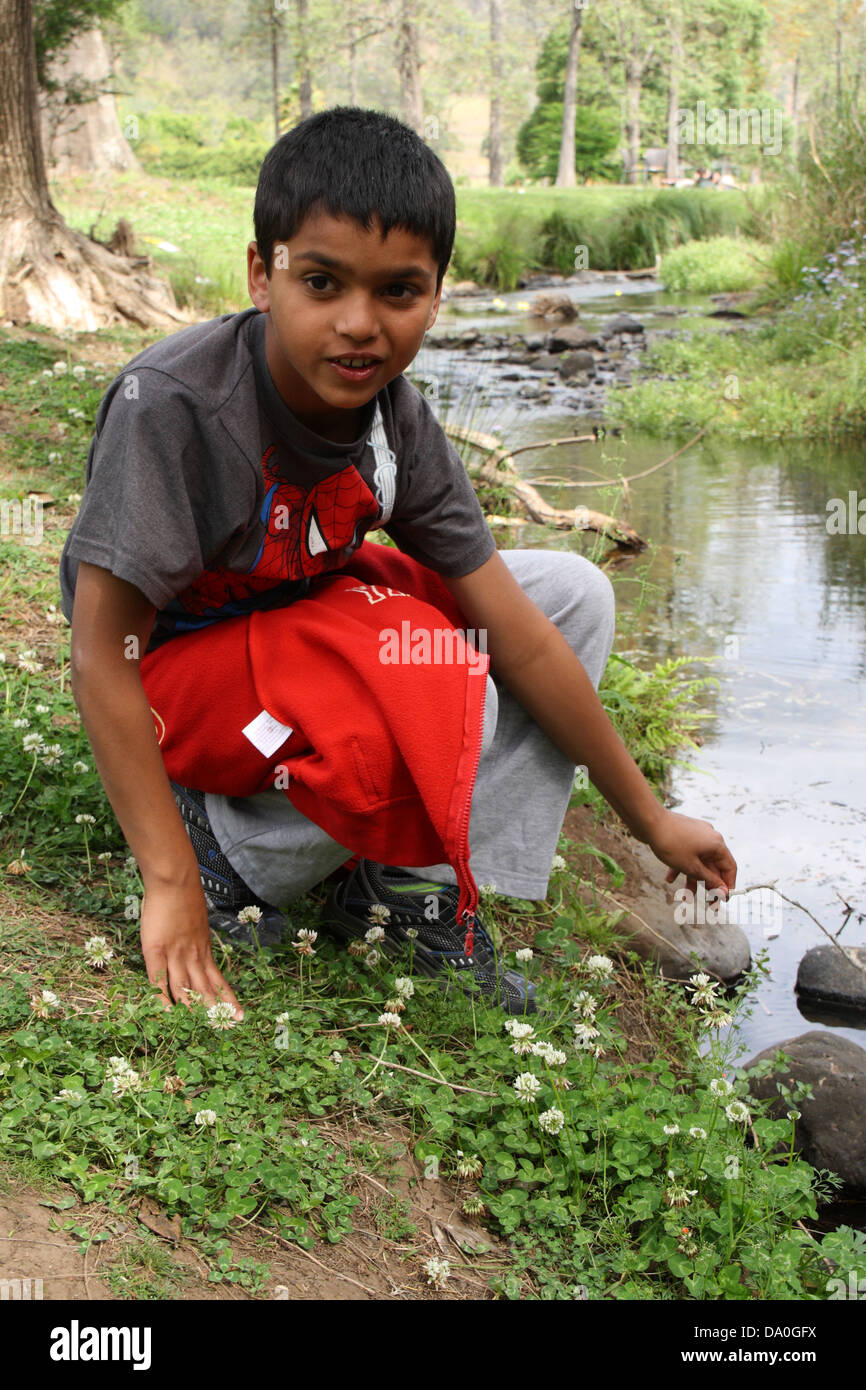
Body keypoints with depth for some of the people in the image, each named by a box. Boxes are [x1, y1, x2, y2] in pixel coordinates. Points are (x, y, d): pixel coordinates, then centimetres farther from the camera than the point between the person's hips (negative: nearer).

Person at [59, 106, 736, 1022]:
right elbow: (102, 655, -25)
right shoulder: (170, 404, -28)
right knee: (447, 701, -31)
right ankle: (231, 856, -7)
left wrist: (650, 821, -2)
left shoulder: (396, 417, -10)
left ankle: (409, 892, -5)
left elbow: (518, 635, -6)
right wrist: (172, 886, -27)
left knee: (574, 593, -3)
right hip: (178, 670, -7)